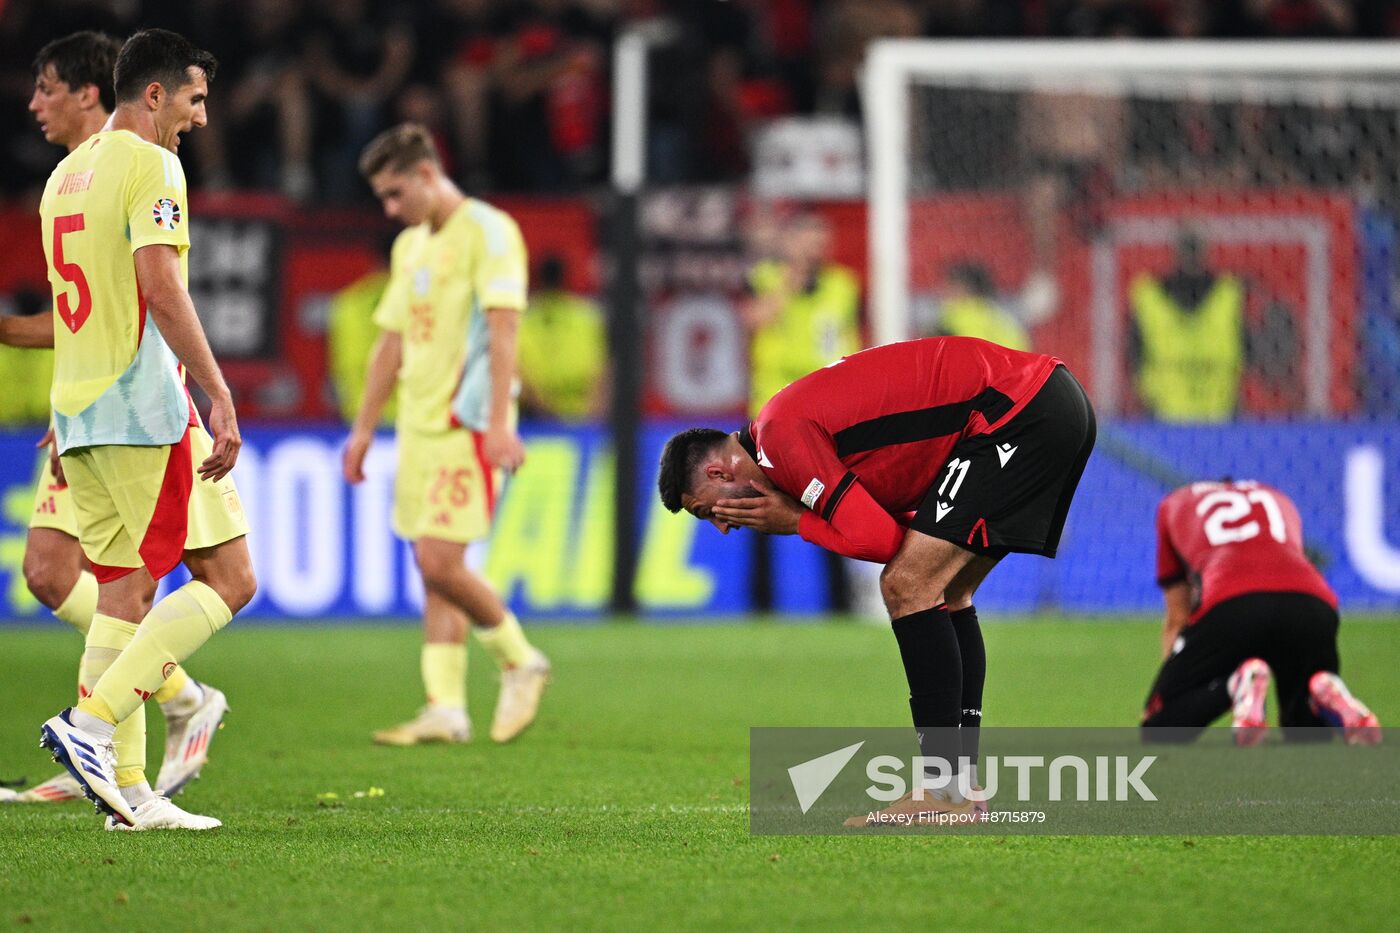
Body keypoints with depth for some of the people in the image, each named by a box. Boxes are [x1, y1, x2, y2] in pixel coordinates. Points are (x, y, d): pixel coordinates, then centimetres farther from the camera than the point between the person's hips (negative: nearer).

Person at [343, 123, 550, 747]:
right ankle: (445, 709, 3)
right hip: (420, 424, 8)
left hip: (467, 420, -8)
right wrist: (364, 426, 20)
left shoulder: (486, 231, -8)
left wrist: (497, 422, -23)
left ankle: (520, 661, 5)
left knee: (440, 562, -14)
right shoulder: (409, 245, 19)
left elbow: (502, 328, -15)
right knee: (432, 568, 4)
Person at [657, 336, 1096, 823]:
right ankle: (964, 779, 17)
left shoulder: (781, 435, -10)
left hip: (1020, 411, -10)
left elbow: (882, 539, -14)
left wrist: (792, 522, 0)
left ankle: (945, 788, -11)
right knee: (944, 594, 17)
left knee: (908, 587, -10)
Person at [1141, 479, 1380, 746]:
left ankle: (1236, 684, -23)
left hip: (1230, 604, -3)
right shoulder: (1278, 499, 40)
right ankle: (1330, 698, -13)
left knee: (1157, 732, 6)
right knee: (1307, 734, 24)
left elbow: (1177, 619, 29)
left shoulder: (1172, 504, 33)